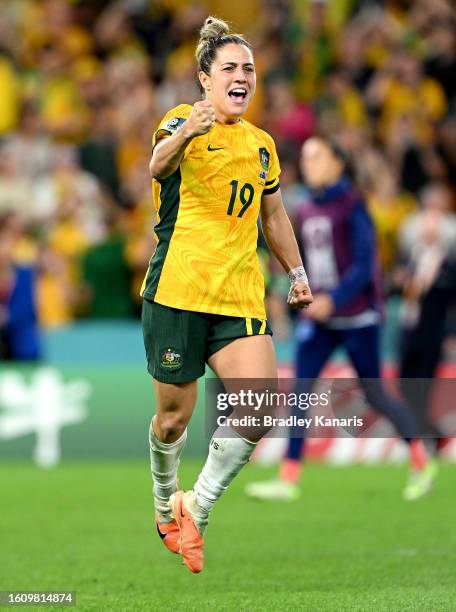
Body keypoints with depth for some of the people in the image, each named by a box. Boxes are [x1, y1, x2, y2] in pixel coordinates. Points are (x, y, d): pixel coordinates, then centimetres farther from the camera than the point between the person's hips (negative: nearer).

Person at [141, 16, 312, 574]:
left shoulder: (262, 144, 15)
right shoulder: (183, 121, -5)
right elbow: (159, 162, -30)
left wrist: (296, 271, 23)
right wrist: (184, 134, -52)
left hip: (240, 297, 4)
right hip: (177, 291, -4)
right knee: (174, 416, 5)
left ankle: (197, 508, 3)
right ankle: (165, 503, 34)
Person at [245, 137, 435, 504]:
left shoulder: (352, 205, -11)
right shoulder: (306, 211, 9)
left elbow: (364, 264, -16)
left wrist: (333, 299, -25)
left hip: (357, 318, -6)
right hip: (319, 321, 6)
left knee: (375, 395, 1)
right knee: (301, 391, -5)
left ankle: (421, 462, 20)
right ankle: (288, 480, -7)